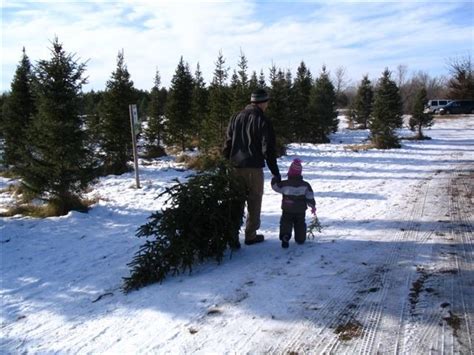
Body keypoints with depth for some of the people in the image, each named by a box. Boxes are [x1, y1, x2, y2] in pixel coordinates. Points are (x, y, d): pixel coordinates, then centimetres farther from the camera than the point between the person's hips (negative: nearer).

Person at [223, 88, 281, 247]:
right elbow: (268, 149, -10)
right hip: (254, 168, -5)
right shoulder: (263, 121, -8)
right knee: (254, 202, 9)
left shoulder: (236, 117, 8)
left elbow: (227, 143, 9)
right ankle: (251, 235, 15)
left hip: (236, 167, 5)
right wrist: (275, 172, -4)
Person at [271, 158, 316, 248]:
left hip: (287, 211, -2)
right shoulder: (305, 185, -4)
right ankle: (300, 238, 23)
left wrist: (275, 179, 18)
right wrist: (313, 206, 11)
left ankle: (285, 236, -18)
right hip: (301, 211, 2)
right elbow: (310, 197, -1)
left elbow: (275, 186, 2)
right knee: (300, 224, 20)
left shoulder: (284, 184, -12)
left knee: (285, 223, 6)